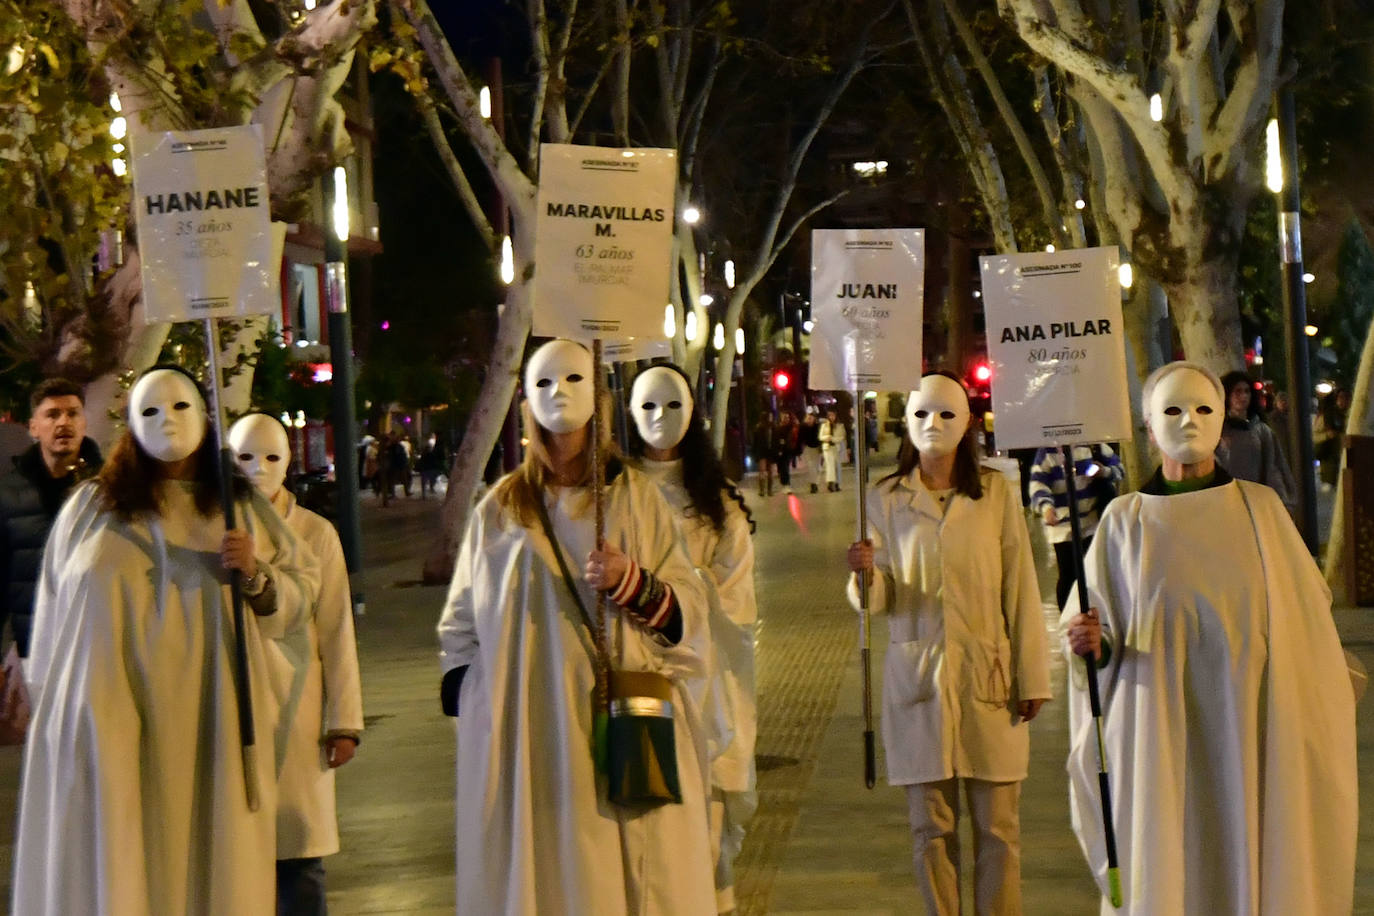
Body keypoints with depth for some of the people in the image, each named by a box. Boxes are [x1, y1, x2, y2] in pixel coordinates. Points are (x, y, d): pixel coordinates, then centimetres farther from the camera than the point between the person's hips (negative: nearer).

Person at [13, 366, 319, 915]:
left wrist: (256, 575, -8)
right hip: (106, 724, -1)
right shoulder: (91, 507, 7)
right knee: (108, 869, -4)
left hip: (208, 722, 1)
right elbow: (54, 610, 10)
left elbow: (302, 590, 12)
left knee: (205, 864, -1)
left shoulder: (242, 510, 11)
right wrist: (50, 710, 9)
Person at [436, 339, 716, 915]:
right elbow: (461, 625, 14)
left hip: (626, 727, 0)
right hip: (527, 737, 1)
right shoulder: (500, 509, 11)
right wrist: (470, 713, 3)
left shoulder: (636, 498, 9)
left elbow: (688, 612, 5)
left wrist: (633, 585, -14)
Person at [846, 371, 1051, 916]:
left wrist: (1031, 677, 0)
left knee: (997, 828, 4)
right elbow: (880, 600, 2)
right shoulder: (886, 500, 5)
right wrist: (865, 573, -20)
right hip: (918, 681, 1)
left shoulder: (995, 492, 4)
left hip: (988, 678, 0)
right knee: (932, 829, 5)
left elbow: (1020, 589, 3)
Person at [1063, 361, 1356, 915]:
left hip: (1253, 737, 1)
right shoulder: (1125, 520, 3)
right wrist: (1088, 644, -20)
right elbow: (1101, 636, 3)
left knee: (1255, 867, 2)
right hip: (1162, 743, 0)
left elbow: (1306, 614, 7)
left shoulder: (1260, 508, 4)